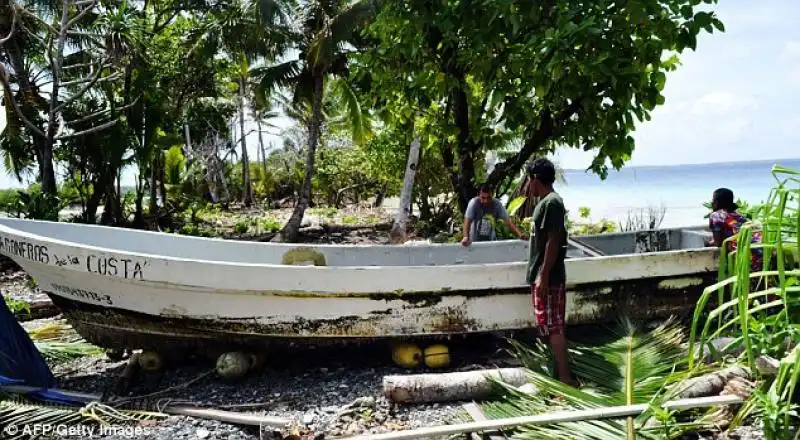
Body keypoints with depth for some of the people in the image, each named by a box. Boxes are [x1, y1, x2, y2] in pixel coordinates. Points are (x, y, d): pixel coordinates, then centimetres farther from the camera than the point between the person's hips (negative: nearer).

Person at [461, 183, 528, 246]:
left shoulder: (497, 204, -13)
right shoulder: (474, 203, -20)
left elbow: (508, 220, -17)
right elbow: (467, 220, -31)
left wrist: (519, 234, -31)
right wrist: (466, 237, -47)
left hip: (491, 240, 2)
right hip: (475, 241, -2)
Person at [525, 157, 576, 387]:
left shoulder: (552, 202, -16)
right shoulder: (545, 202, 14)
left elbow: (553, 242, -21)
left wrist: (544, 277, -22)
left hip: (548, 277, -10)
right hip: (542, 276, 10)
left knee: (552, 326, -7)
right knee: (550, 326, 13)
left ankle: (565, 378, -2)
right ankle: (559, 373, 21)